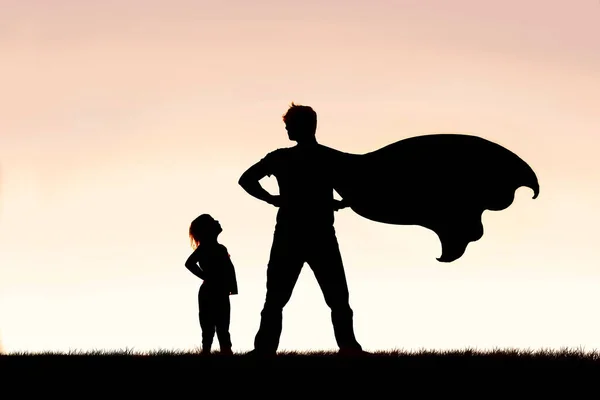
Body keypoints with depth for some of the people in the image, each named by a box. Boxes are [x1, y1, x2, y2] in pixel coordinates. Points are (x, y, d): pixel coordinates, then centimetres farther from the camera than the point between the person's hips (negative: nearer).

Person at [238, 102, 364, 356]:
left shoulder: (281, 157, 1)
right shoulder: (331, 158, 1)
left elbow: (246, 180, 0)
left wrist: (272, 199, 8)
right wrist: (339, 203, 12)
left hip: (289, 238, 0)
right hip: (321, 238, 0)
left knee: (275, 301, 5)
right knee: (338, 300, 5)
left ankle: (264, 351, -5)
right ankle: (349, 348, -7)